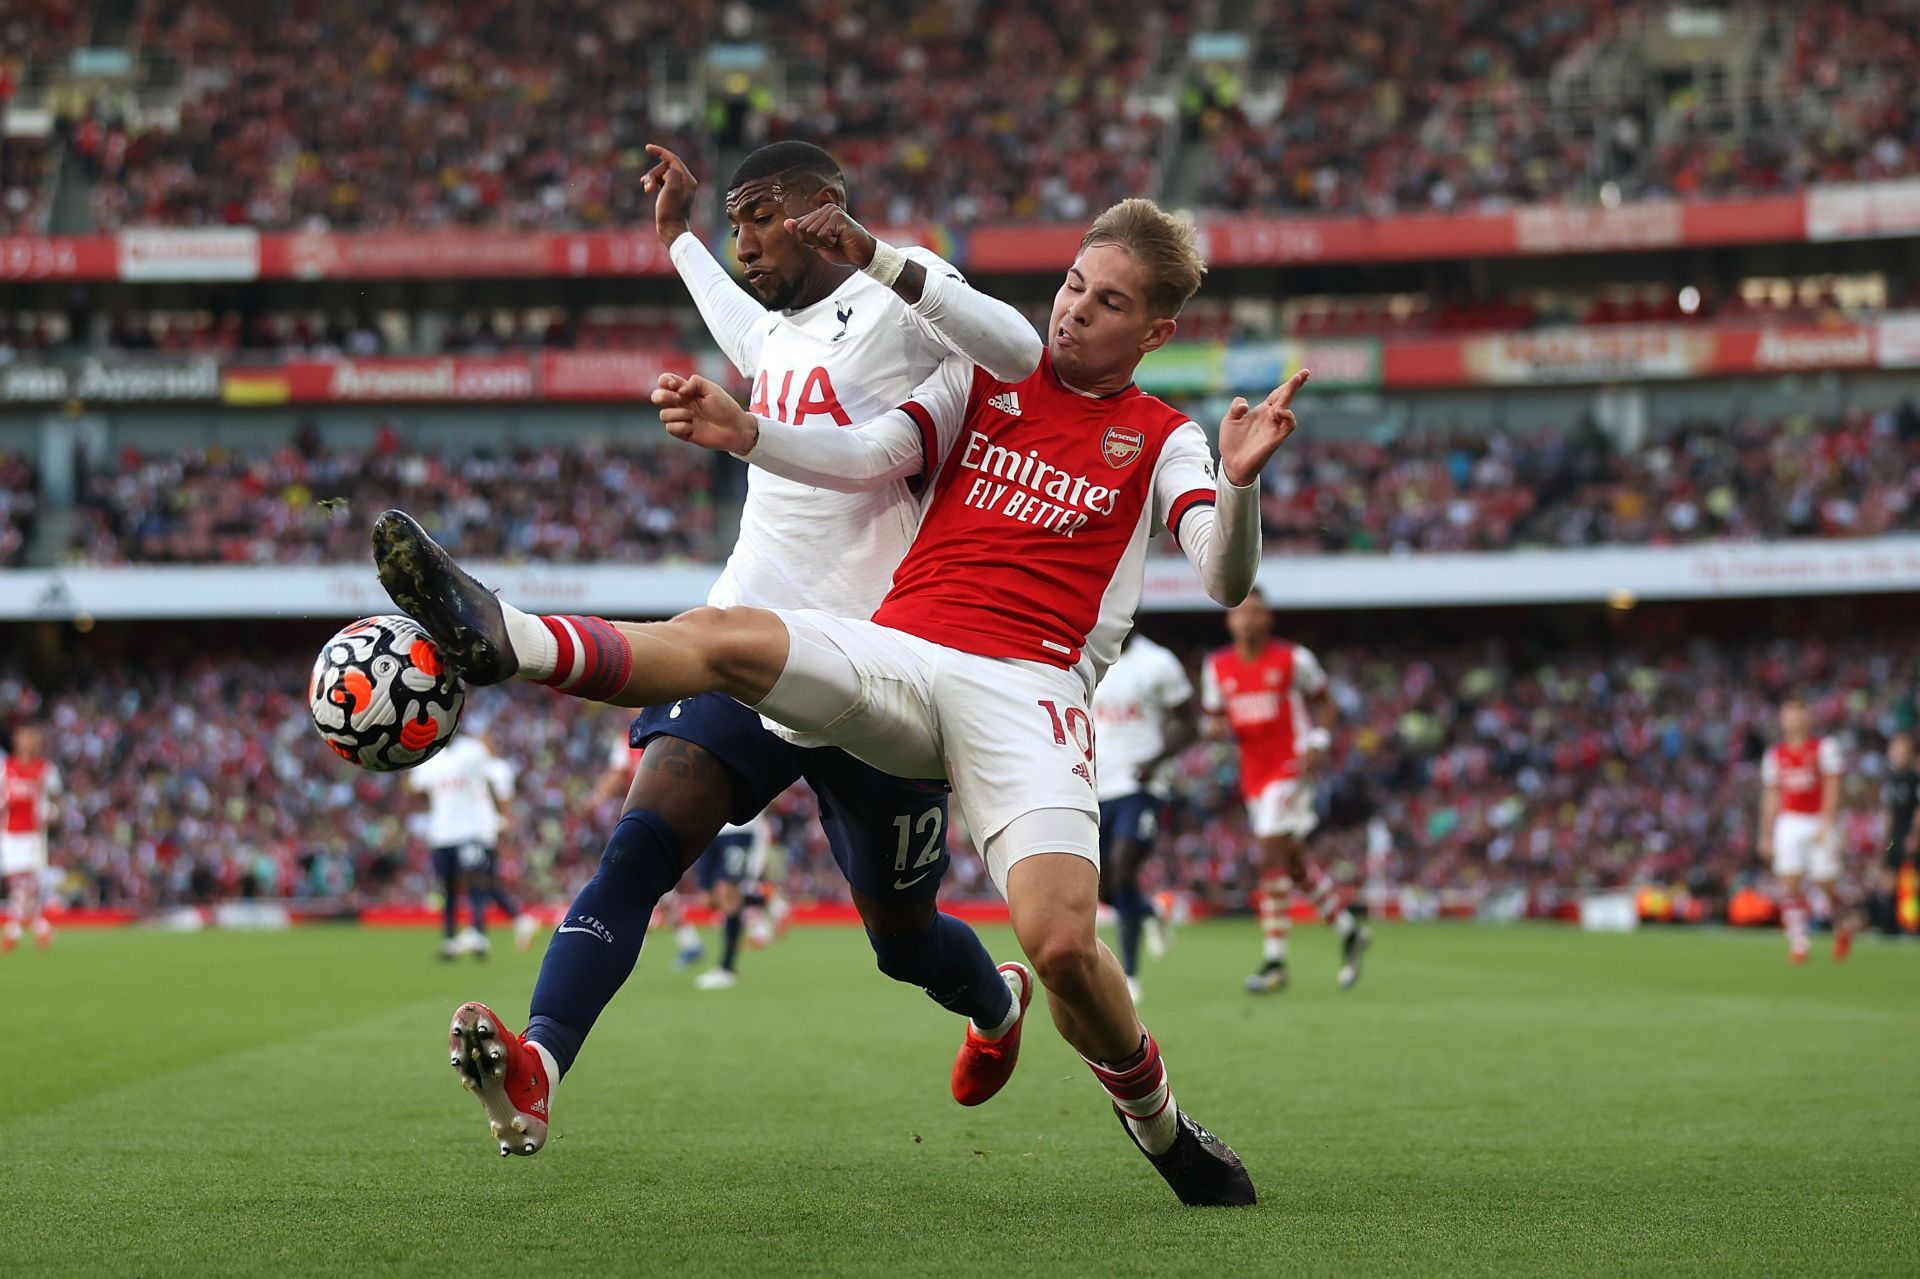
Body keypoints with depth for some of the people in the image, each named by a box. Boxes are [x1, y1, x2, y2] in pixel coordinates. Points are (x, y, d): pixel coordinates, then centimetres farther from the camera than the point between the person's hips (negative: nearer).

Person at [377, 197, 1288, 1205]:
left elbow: (1224, 581, -2)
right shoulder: (980, 382, 19)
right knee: (723, 636, -27)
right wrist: (743, 434, -14)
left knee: (1061, 945, -21)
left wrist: (1239, 481, -23)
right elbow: (867, 457, 4)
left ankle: (1155, 1118, 6)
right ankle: (500, 640, -48)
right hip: (895, 655, 2)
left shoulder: (1162, 443, 13)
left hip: (1027, 692, -2)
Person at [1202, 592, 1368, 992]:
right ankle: (1350, 932, 30)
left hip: (1290, 767, -6)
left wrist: (1317, 741, -9)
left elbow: (1323, 702, 6)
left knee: (1271, 858, -14)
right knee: (1295, 864, 11)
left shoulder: (1293, 659, -5)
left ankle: (1274, 962, -11)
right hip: (1253, 775, 6)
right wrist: (1217, 727, -8)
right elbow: (1214, 715, 16)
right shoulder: (1217, 667, 6)